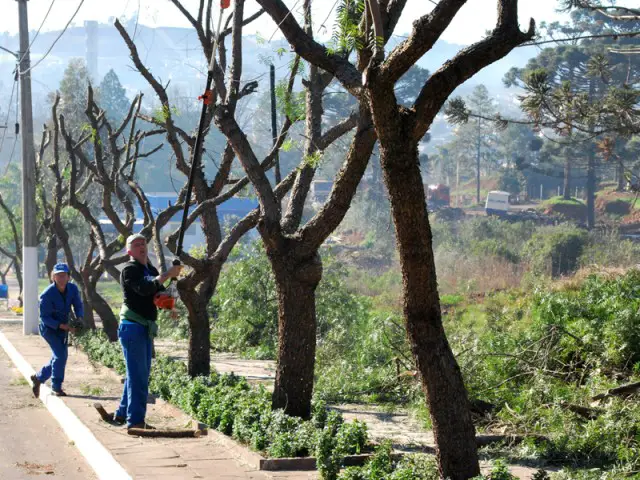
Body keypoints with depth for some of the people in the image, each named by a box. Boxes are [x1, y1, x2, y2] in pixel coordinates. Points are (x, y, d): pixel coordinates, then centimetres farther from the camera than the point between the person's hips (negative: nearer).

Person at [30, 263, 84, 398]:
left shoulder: (73, 289, -11)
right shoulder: (47, 294, -24)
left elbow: (78, 306, -3)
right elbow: (45, 317, -21)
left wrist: (79, 319, -26)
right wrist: (63, 326, -31)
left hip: (63, 327, 6)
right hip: (49, 327, -6)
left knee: (59, 357, 11)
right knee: (60, 355, -18)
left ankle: (38, 377, 33)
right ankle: (56, 387, -5)